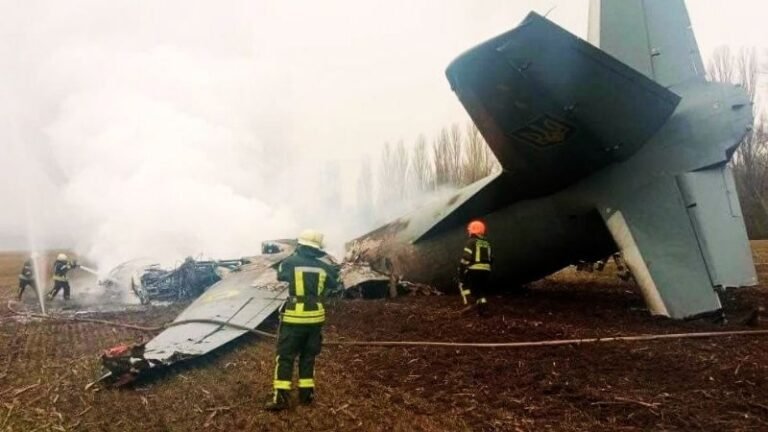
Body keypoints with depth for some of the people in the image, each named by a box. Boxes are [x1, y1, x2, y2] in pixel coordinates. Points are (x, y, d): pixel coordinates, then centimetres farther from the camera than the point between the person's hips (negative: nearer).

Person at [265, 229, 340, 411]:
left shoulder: (290, 262, -8)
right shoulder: (324, 265, -1)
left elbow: (280, 275, 14)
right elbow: (334, 284, 16)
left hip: (294, 317, -3)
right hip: (315, 317, 3)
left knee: (285, 357, 5)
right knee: (308, 357, 17)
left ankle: (281, 398, 2)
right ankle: (306, 394, 20)